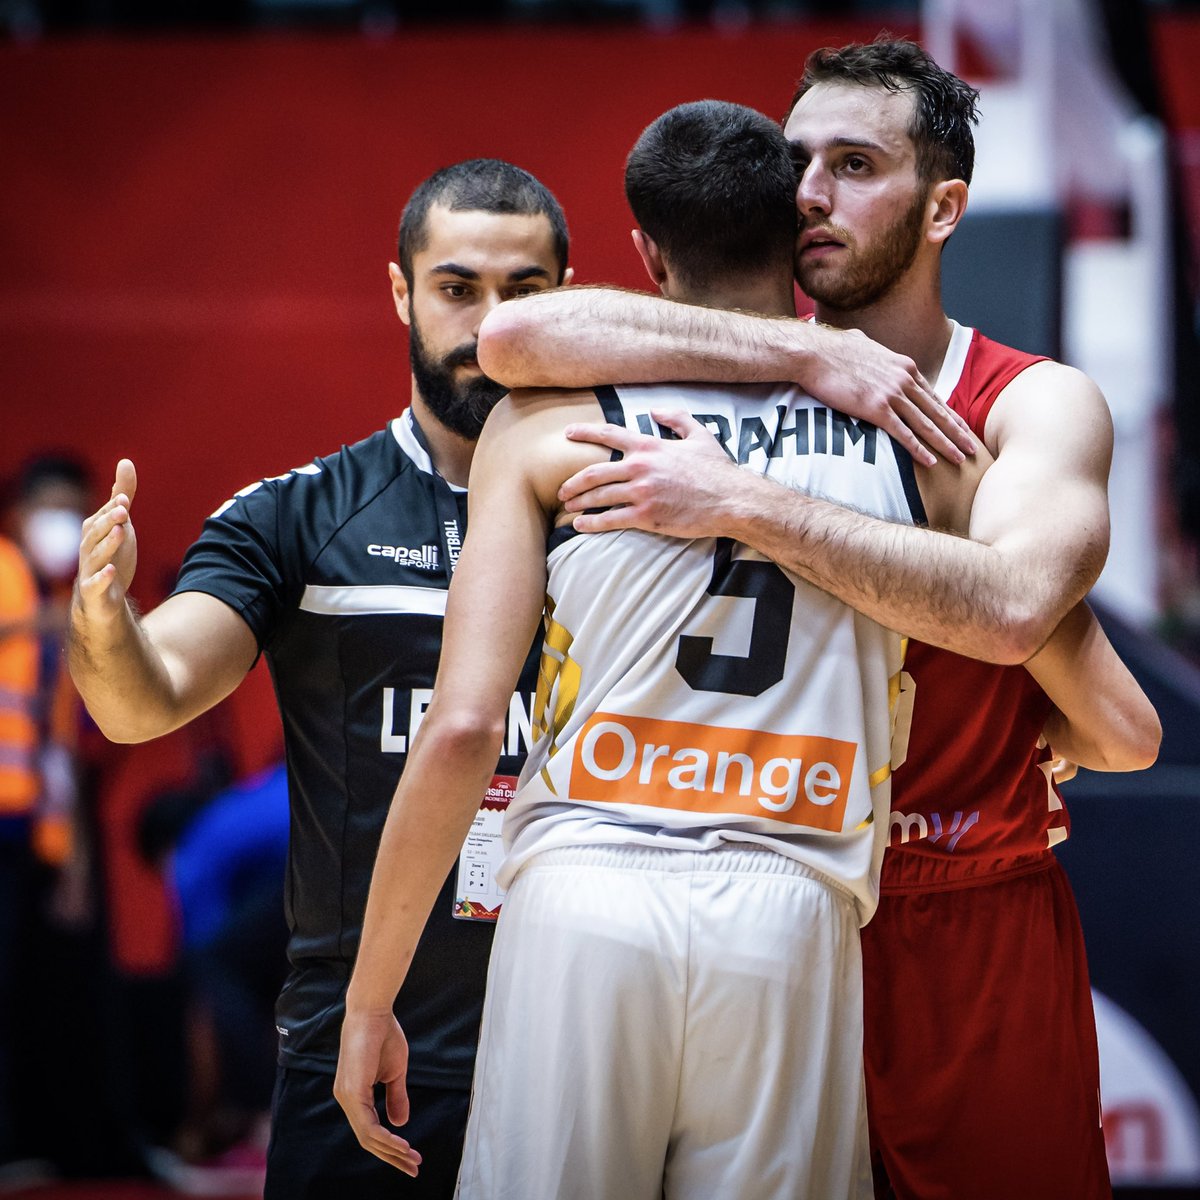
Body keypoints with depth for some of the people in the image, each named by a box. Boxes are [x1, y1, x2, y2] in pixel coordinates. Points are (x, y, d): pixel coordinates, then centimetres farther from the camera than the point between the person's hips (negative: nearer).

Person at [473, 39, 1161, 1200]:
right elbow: (515, 336, -16)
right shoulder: (744, 365, 3)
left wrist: (747, 506, -27)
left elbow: (1009, 606, -23)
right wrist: (810, 356, -17)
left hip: (977, 932, -1)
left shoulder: (1039, 406, -2)